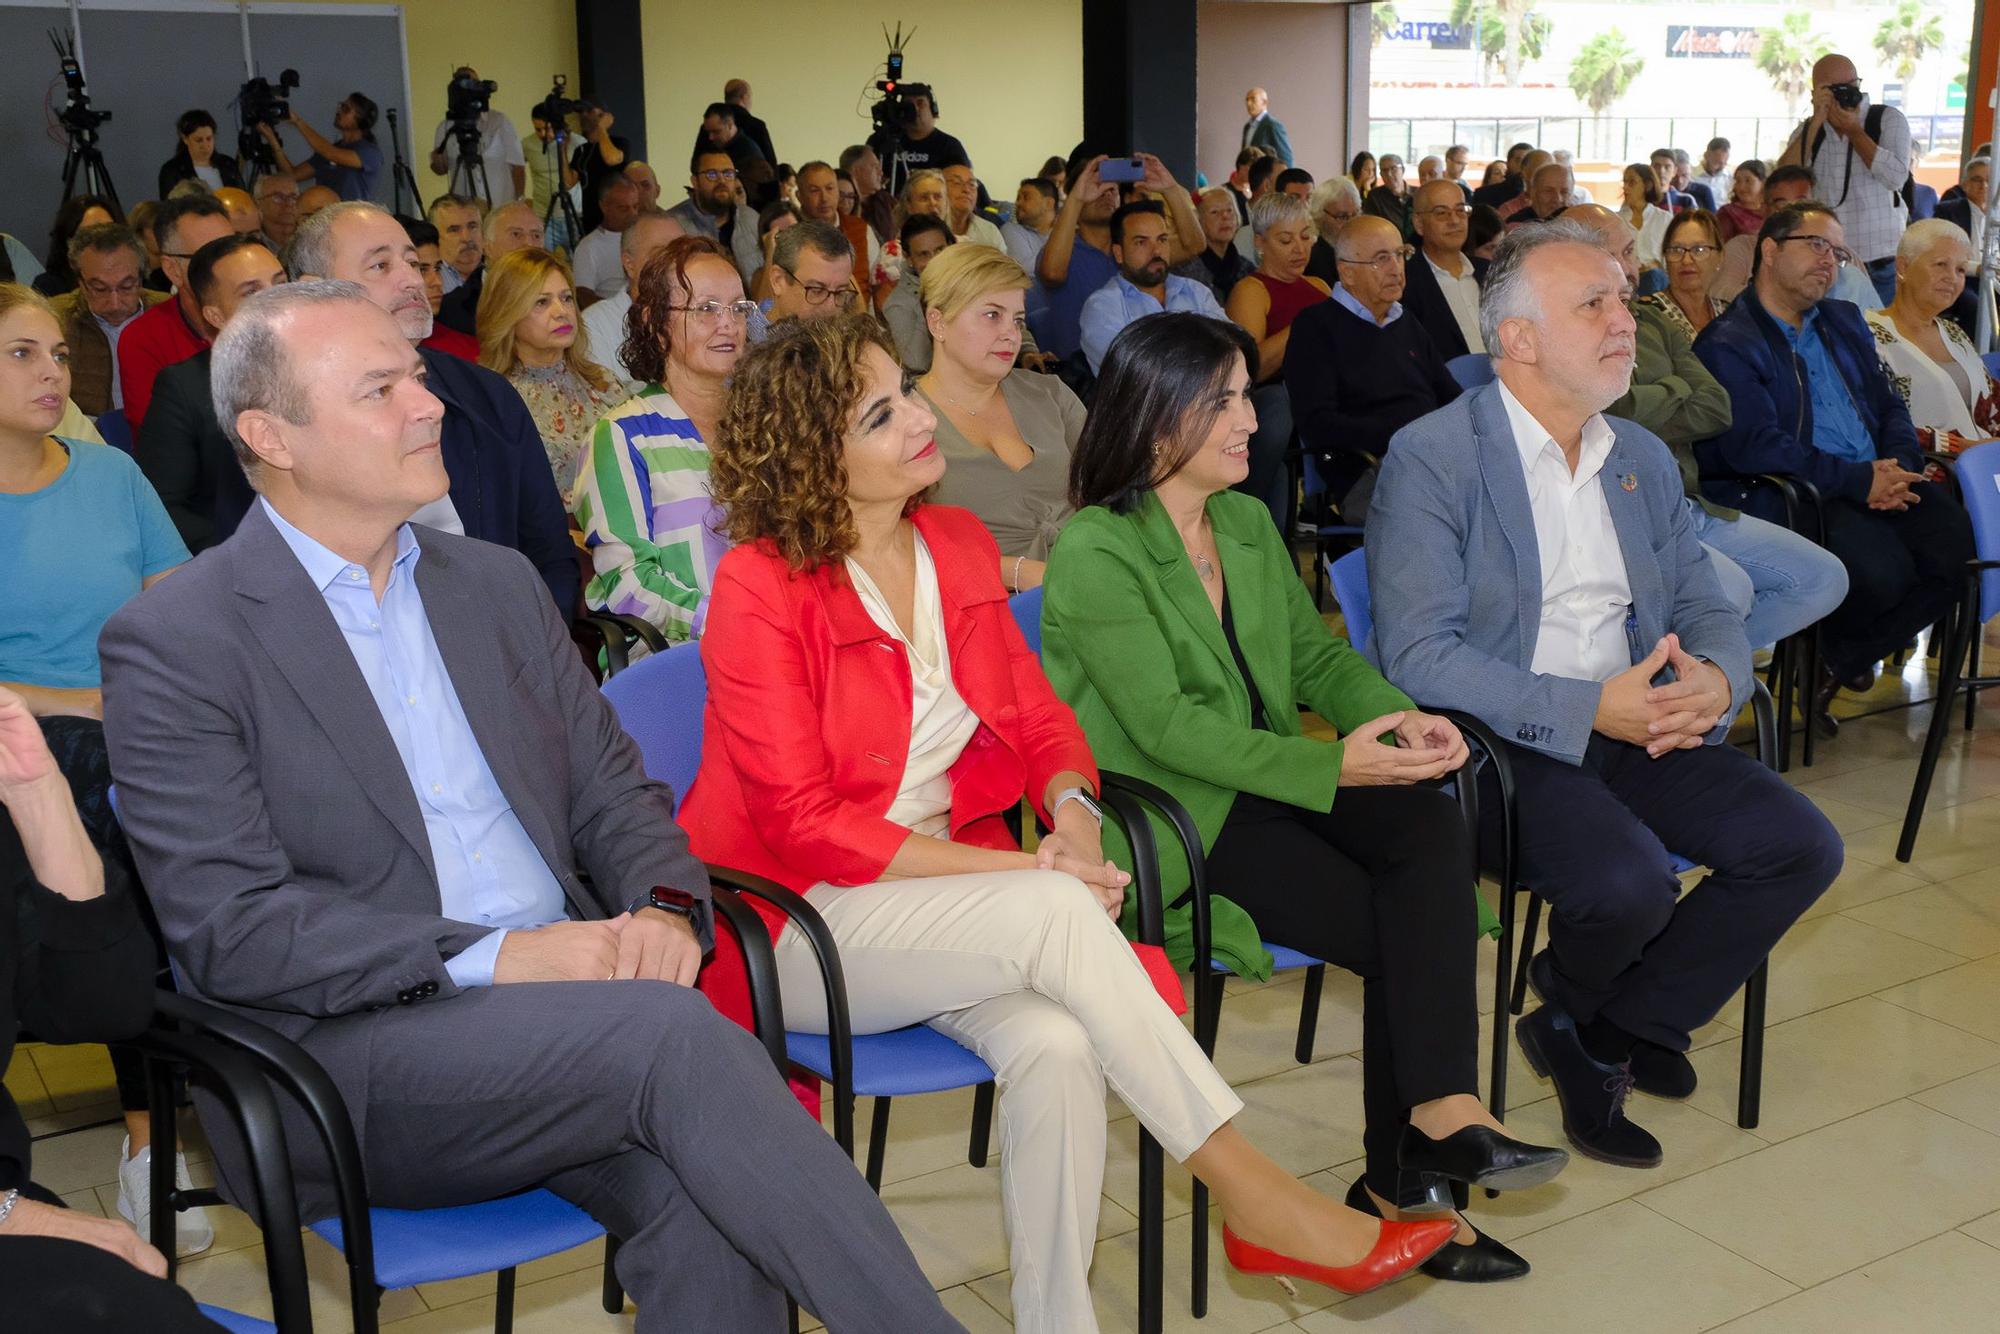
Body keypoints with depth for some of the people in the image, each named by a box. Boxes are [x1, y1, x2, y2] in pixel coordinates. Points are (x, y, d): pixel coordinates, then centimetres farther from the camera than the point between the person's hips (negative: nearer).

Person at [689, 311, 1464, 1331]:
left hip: (945, 896, 5)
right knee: (1055, 913, -29)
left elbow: (1039, 718, 11)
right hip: (801, 922, -5)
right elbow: (804, 825, -15)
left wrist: (1071, 810, -13)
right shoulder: (759, 587, -12)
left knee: (1057, 1047, -27)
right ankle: (1253, 1197, -19)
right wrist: (1008, 867, -20)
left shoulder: (958, 544, 7)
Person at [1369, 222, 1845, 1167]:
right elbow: (1418, 657, -18)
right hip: (1499, 739, -7)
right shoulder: (1430, 458, -10)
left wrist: (1715, 677, -13)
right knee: (1628, 883, -30)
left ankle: (1609, 1031, 5)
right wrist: (1592, 708, -25)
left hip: (1637, 724, 7)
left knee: (1801, 847, -11)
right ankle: (1572, 1003, 8)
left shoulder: (1643, 460, 14)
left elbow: (1707, 607, 14)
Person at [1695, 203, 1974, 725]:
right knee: (1882, 569, -32)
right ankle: (1818, 650, 4)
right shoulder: (1725, 345, -5)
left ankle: (1839, 660, 4)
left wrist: (1898, 467, -3)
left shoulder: (1845, 321, 23)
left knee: (1960, 545, -17)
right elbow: (1756, 447, -16)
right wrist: (1859, 480, -18)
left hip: (1878, 481, 8)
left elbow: (1891, 406, 20)